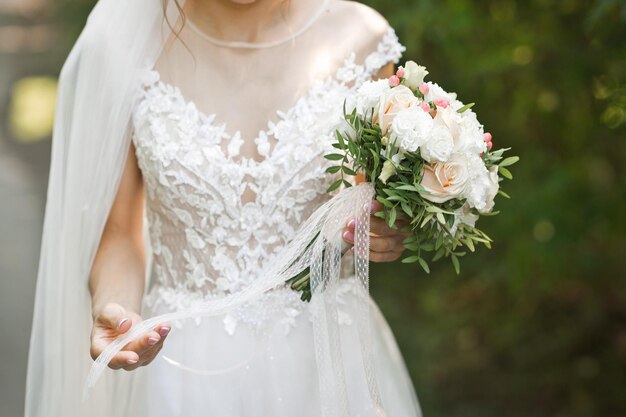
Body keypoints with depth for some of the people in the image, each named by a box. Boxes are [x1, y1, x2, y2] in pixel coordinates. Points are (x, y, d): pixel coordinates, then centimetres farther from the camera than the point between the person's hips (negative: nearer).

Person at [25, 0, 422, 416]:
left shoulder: (360, 38, -9)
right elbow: (119, 230, -4)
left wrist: (390, 233, -15)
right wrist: (114, 308, -23)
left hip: (328, 354, 1)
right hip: (184, 362, -1)